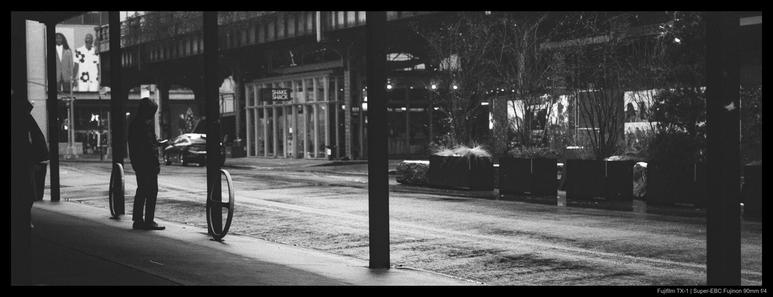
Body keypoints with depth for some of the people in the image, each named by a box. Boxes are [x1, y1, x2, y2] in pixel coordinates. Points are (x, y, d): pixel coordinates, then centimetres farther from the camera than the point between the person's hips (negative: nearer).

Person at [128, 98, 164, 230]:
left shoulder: (133, 123, 13)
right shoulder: (146, 124, -17)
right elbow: (150, 146, -20)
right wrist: (156, 164, -17)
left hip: (137, 163, 10)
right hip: (147, 163, -10)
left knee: (141, 190, 16)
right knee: (152, 191, -5)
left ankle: (137, 219, 18)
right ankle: (148, 221, -6)